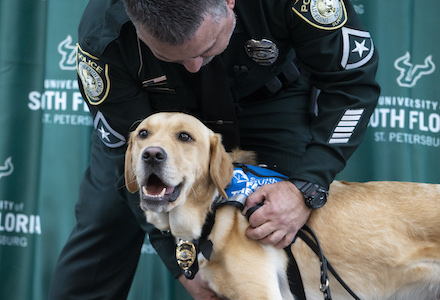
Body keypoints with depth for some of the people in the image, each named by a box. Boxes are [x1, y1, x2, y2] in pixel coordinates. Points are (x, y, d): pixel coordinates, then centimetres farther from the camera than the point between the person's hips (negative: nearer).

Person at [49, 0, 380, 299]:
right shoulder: (103, 35, -35)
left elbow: (353, 79, -28)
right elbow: (131, 153, -25)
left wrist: (306, 188, -38)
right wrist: (181, 262, -27)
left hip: (269, 96, 0)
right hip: (159, 106, 1)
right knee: (104, 219, -7)